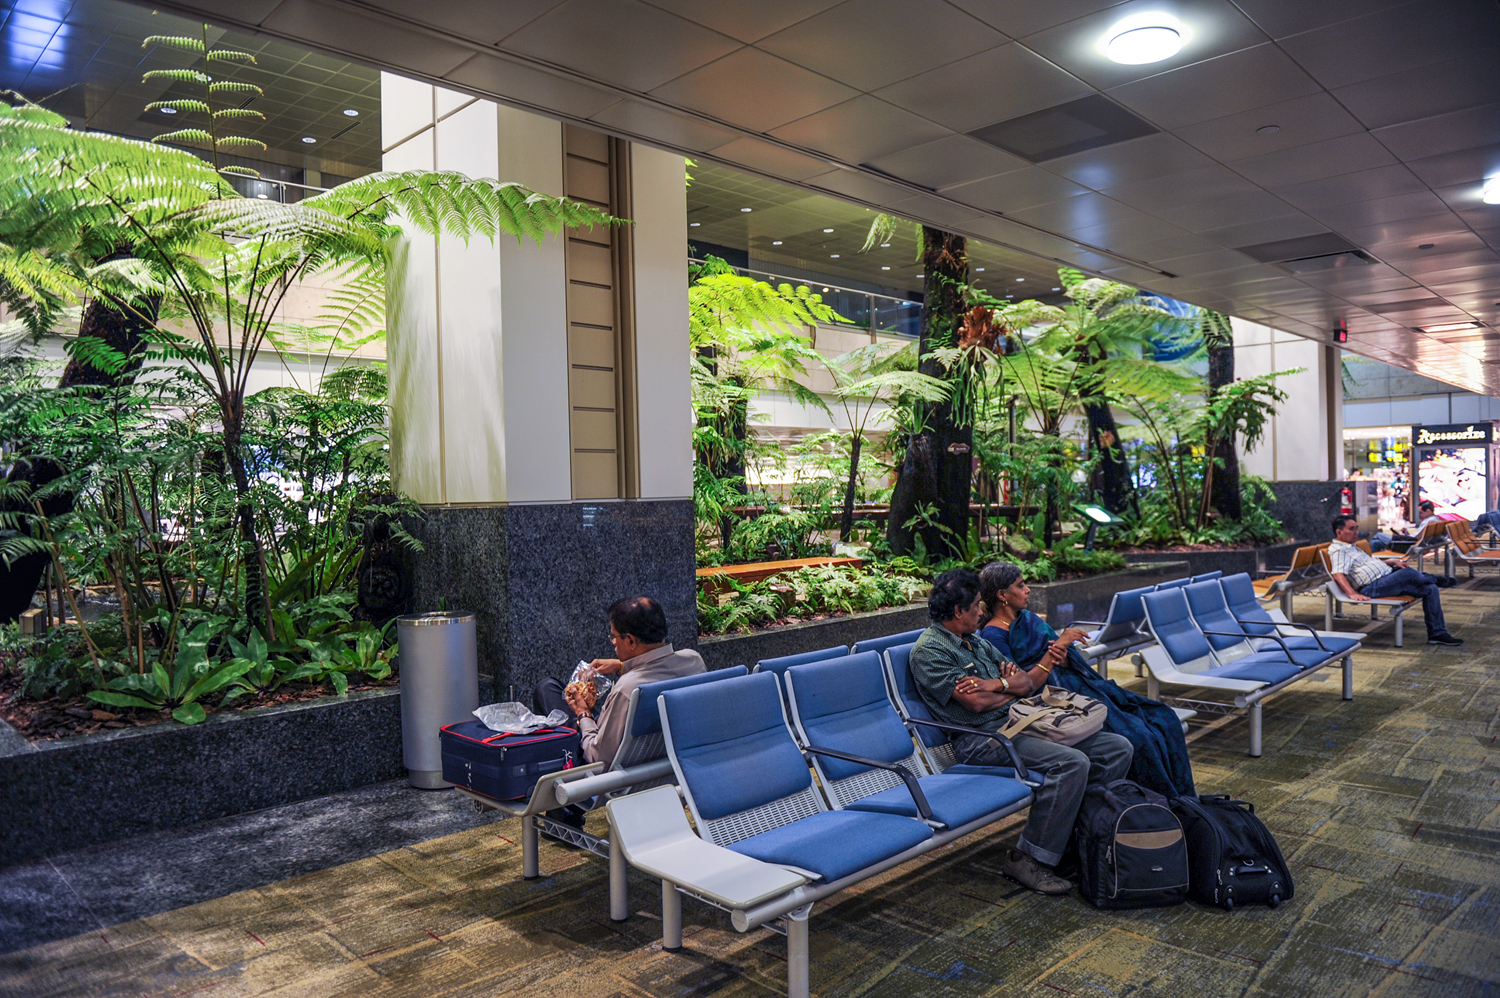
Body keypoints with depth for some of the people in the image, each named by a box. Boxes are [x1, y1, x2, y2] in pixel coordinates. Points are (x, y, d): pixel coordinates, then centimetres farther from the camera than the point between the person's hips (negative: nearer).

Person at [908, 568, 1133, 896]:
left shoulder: (976, 642, 19)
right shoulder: (929, 651, -9)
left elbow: (1027, 682, 14)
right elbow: (976, 702, -17)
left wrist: (997, 684, -8)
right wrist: (1014, 688, 2)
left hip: (1020, 723, 9)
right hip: (983, 738, -9)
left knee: (1118, 748, 0)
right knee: (1072, 763, -30)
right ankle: (1027, 859, -19)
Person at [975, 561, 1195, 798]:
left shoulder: (1028, 618, 16)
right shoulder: (992, 635, -10)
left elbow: (1068, 659, 12)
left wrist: (1061, 656, -13)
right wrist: (1056, 647, -20)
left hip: (1078, 683, 9)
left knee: (1163, 717, -2)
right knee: (1136, 736, -23)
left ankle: (1184, 795, 5)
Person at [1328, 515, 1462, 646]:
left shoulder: (1352, 547, 25)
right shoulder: (1337, 550, -9)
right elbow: (1338, 575, -24)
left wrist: (1393, 562, 19)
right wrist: (1353, 594, -37)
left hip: (1387, 577, 11)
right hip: (1373, 586, -11)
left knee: (1430, 588, 0)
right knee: (1407, 573, -28)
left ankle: (1438, 633, 2)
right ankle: (1436, 580, 8)